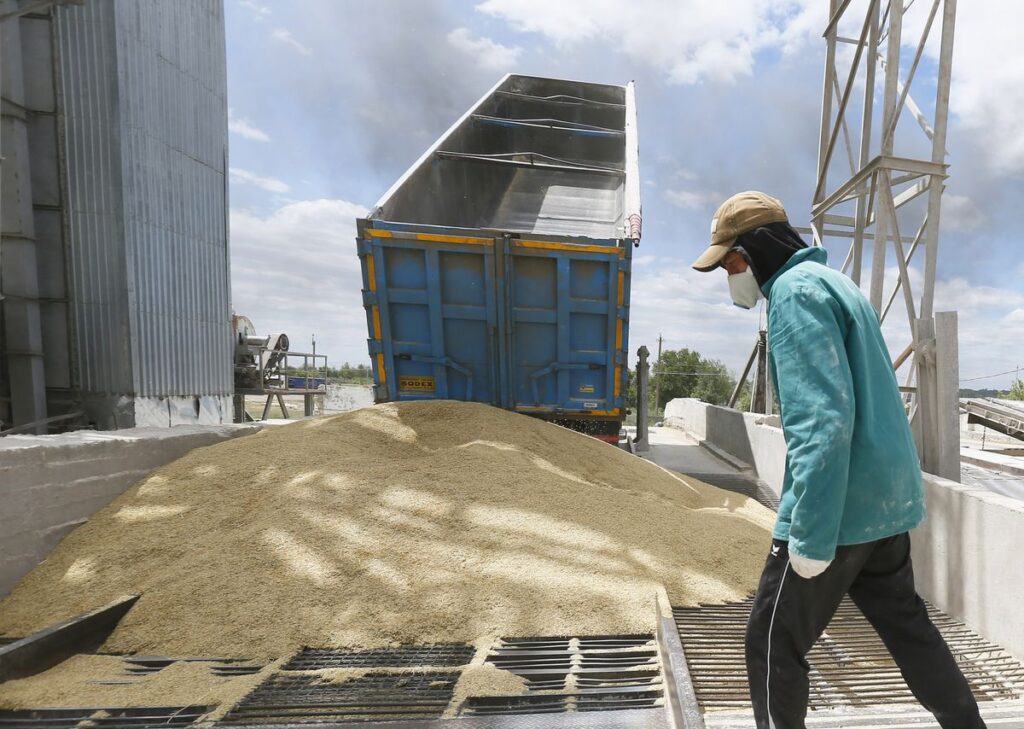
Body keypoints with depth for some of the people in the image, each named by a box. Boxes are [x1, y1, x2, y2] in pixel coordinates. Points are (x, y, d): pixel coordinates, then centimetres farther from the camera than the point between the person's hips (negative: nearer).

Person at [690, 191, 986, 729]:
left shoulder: (796, 290, -15)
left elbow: (824, 419, -25)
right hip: (886, 500, 10)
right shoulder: (833, 283, 16)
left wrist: (811, 535, -22)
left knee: (774, 644, 4)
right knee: (907, 626, 24)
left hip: (839, 508, -10)